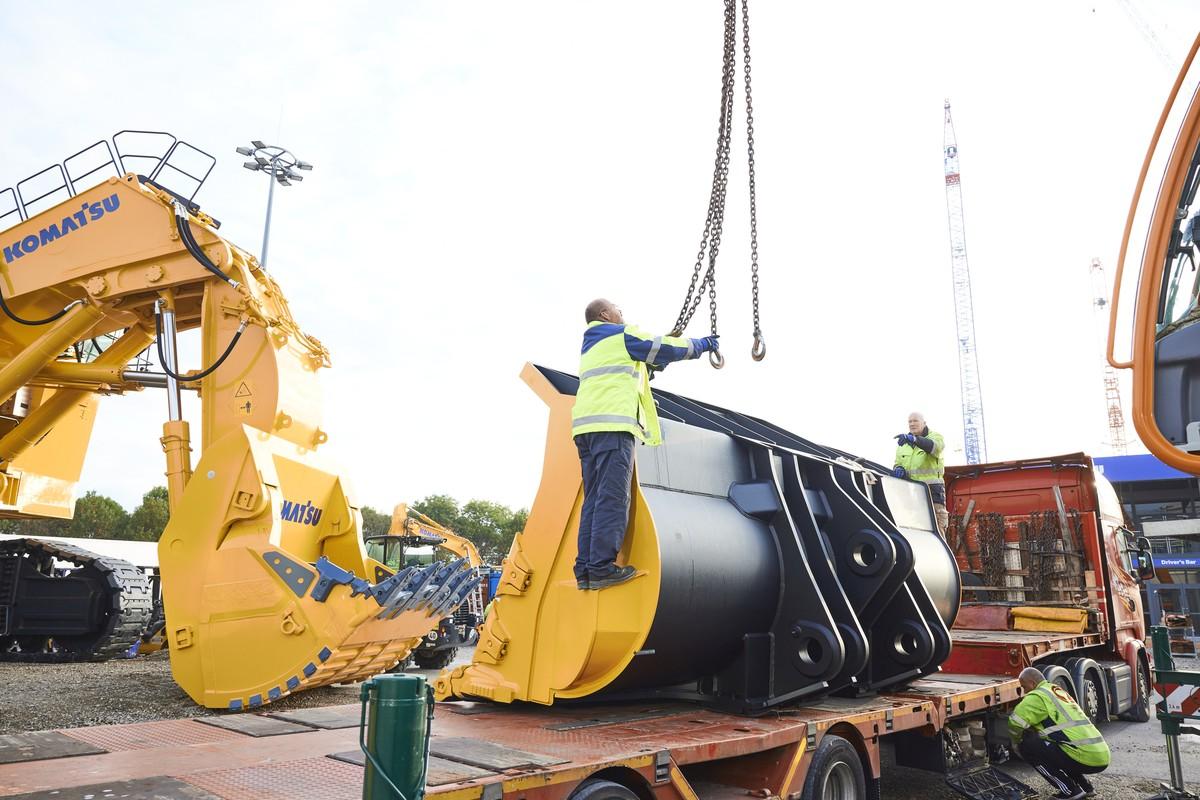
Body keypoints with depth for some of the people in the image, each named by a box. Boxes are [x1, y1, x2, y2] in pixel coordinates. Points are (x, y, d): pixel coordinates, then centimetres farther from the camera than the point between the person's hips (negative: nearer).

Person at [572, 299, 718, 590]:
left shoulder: (590, 348, 31)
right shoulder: (621, 336, 6)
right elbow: (666, 347, 9)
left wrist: (654, 363, 46)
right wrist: (702, 344, 24)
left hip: (586, 427, 9)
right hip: (611, 424, -9)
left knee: (595, 499, 5)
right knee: (612, 497, -13)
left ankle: (585, 570, -1)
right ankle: (602, 567, -19)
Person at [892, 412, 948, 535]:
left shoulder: (935, 436, 5)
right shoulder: (903, 444, 21)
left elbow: (935, 446, -19)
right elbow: (897, 463, 21)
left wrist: (914, 439, -38)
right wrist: (898, 469, -6)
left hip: (931, 487, -5)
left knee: (936, 526, -10)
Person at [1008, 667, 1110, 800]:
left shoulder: (1038, 696, -6)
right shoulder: (1058, 691, 21)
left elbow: (1015, 724, -13)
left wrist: (1018, 744, 6)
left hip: (1085, 758, -9)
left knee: (1028, 746, -6)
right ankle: (1085, 786, 21)